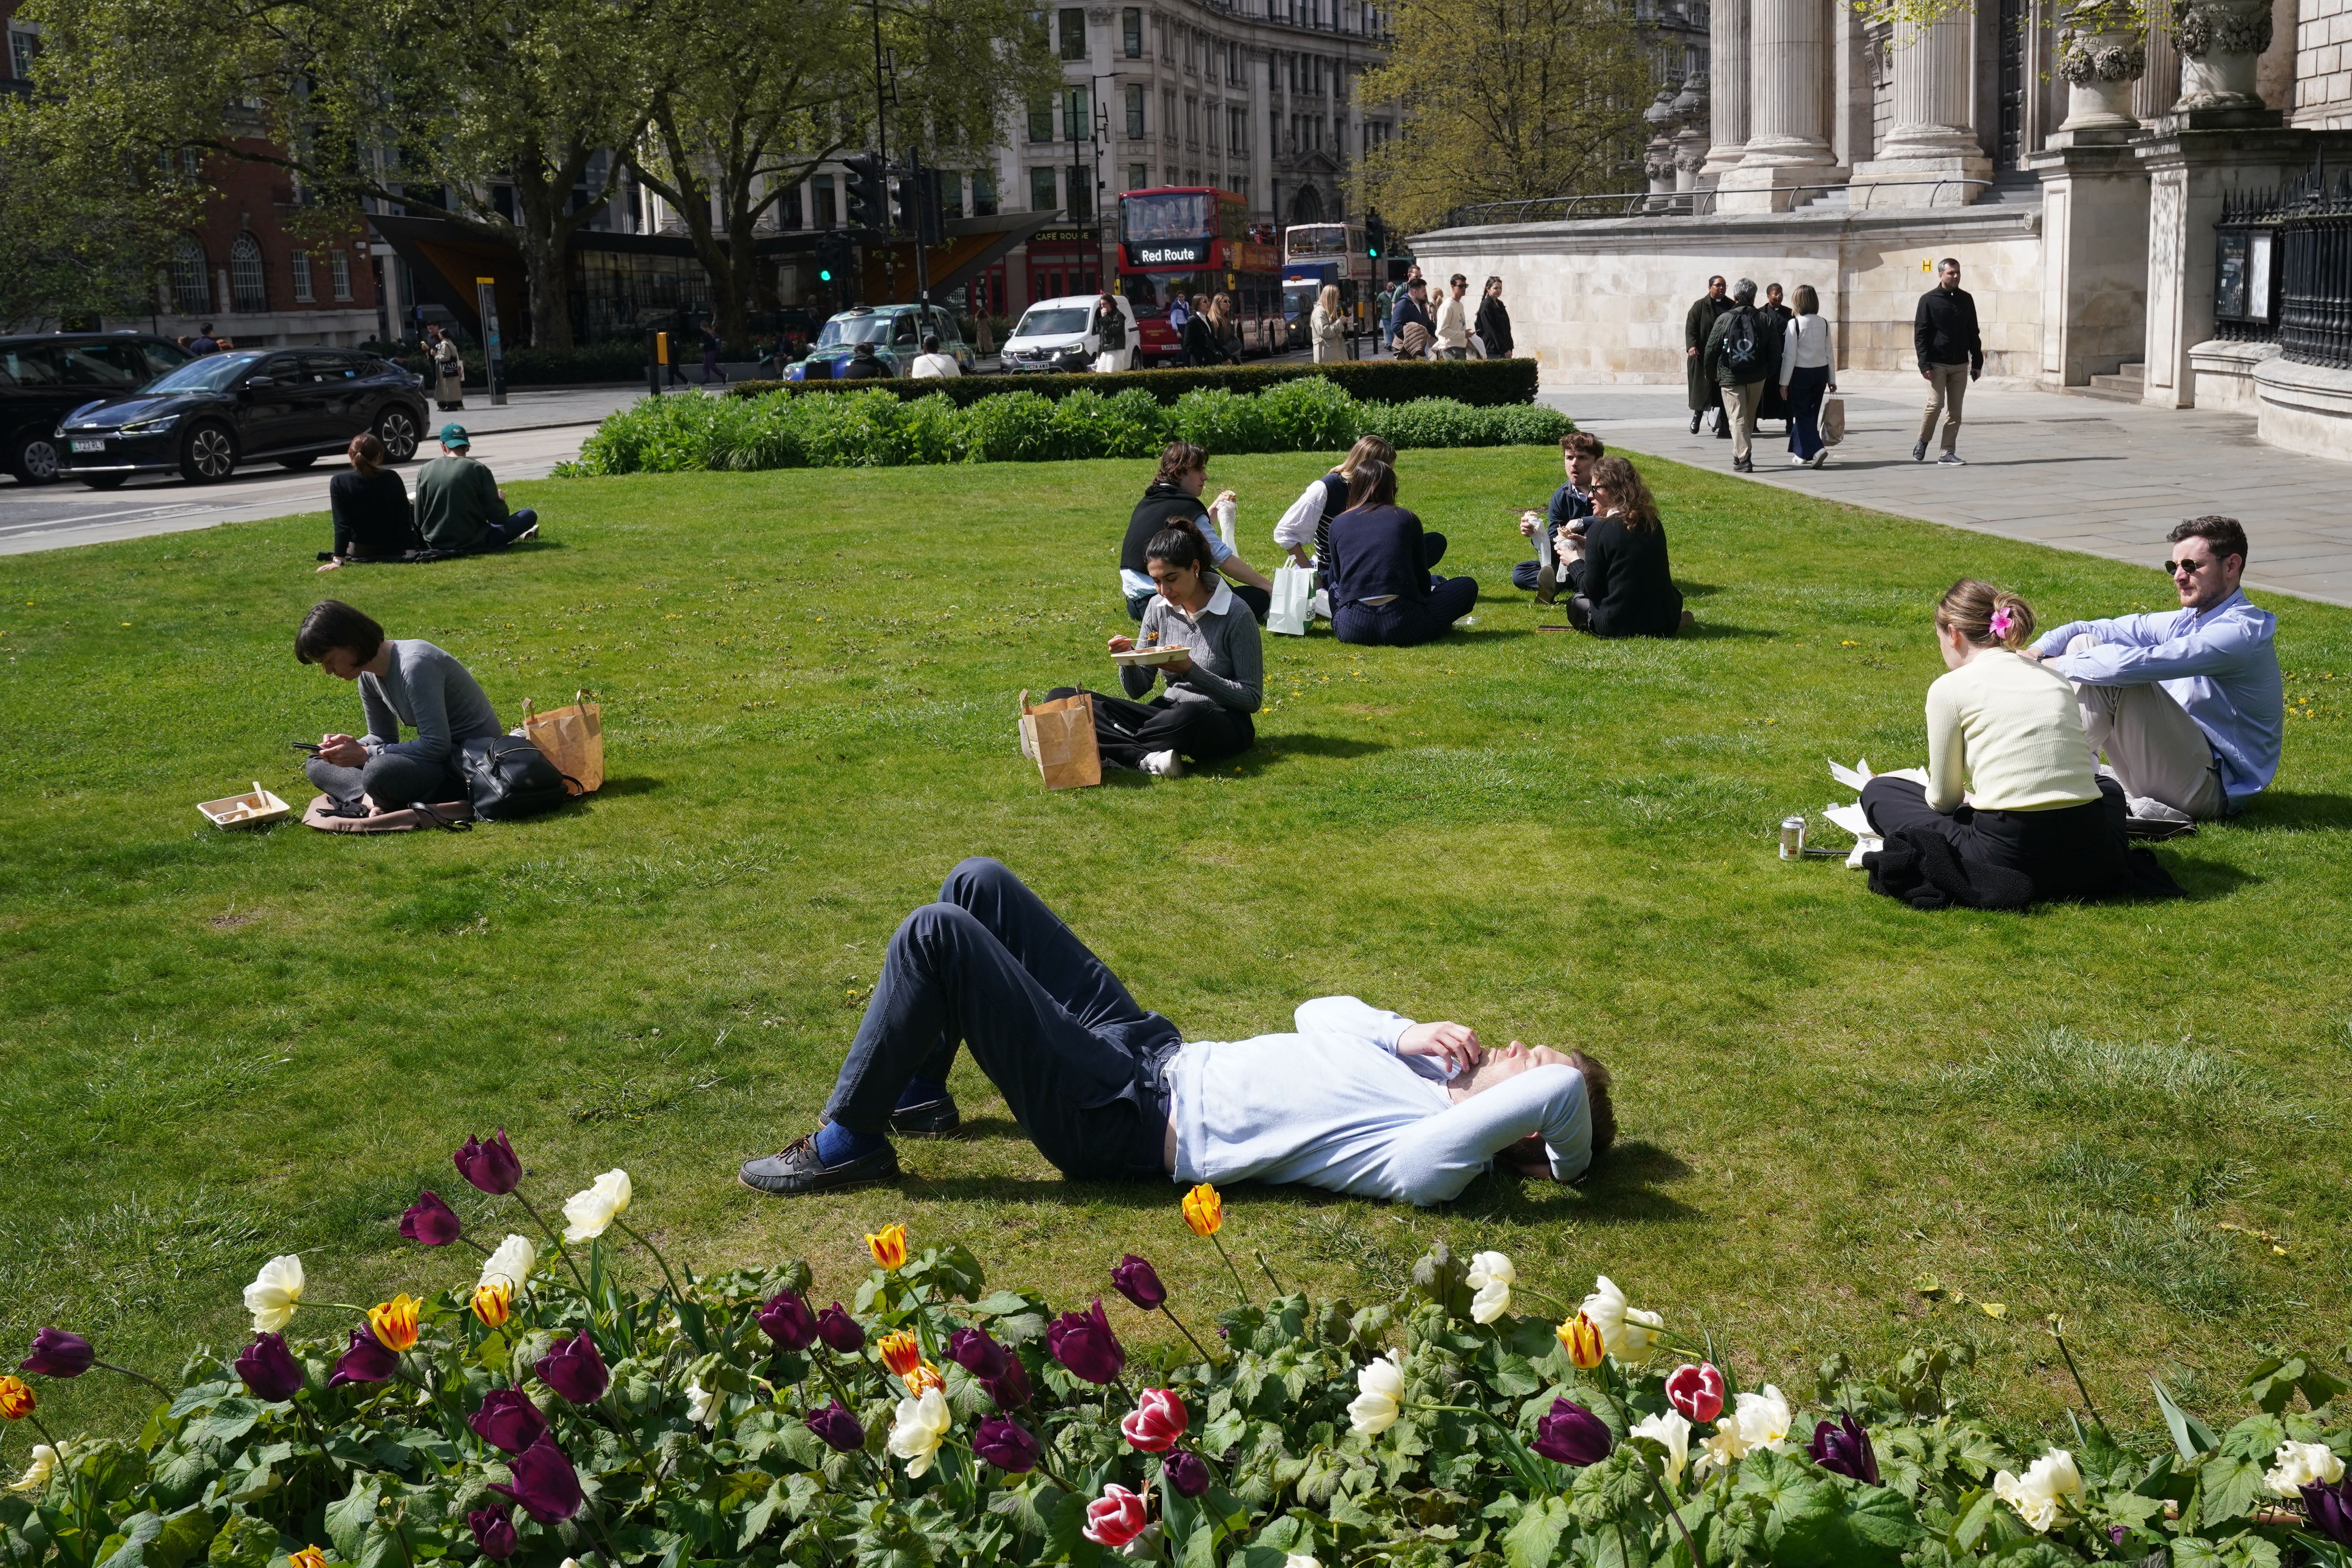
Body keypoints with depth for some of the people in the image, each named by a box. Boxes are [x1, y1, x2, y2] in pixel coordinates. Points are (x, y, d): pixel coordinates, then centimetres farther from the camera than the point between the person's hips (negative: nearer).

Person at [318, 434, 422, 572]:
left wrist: (338, 560, -17)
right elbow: (404, 520, -9)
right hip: (395, 550, -2)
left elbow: (342, 525, -18)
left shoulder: (339, 483, -14)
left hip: (360, 554, 2)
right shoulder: (392, 479, -10)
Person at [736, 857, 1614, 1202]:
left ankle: (849, 1143, 1)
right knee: (975, 884, 10)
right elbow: (1317, 1013, 15)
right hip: (1157, 1052, 9)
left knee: (935, 935, -17)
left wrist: (1569, 1158, -15)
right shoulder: (1432, 1075, 6)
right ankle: (920, 1092, 24)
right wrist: (1407, 1033, -2)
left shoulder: (1433, 1164, -21)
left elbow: (1564, 1091, -37)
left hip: (1128, 1123, -9)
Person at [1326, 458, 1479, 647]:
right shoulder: (1407, 519, 7)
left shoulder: (1338, 524, 12)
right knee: (1468, 586, 22)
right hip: (1403, 629, -2)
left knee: (1331, 580, 37)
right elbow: (1422, 577, 15)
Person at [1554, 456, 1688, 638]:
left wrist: (1574, 563, 9)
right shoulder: (1654, 524, 4)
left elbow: (1592, 590, -10)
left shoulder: (1600, 529, -14)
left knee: (1576, 602, 22)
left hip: (1619, 627, -8)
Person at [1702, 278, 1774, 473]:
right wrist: (1768, 373, 14)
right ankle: (1742, 455, 28)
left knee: (1738, 418, -2)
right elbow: (1775, 351, 1)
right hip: (1757, 377, 3)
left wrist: (1713, 374, 10)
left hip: (1731, 378, -3)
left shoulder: (1724, 319, -7)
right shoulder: (1763, 320, -2)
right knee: (1750, 418, 18)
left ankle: (1743, 459, -12)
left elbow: (1711, 350, -5)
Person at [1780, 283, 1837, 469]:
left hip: (1801, 373, -5)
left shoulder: (1795, 323, -13)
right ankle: (1801, 453, 26)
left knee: (1802, 414, 2)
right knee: (1811, 413, 16)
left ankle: (1817, 449, -16)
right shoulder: (1823, 324, 2)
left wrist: (1784, 382, -9)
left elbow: (1790, 356, -13)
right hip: (1821, 372, 5)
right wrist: (1832, 380, 15)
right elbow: (1829, 354, 6)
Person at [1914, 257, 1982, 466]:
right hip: (1937, 364, -4)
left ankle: (1948, 453, 6)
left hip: (1960, 365, 4)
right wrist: (1925, 365, -13)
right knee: (1936, 404, -13)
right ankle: (1922, 442, 10)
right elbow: (1920, 335, -5)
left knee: (1955, 410, 2)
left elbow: (1973, 333, 16)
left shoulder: (1966, 299, 11)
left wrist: (1977, 362, 10)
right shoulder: (1929, 300, -2)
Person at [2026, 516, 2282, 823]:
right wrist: (2038, 652, -12)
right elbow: (2098, 630, 7)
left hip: (2212, 790, -9)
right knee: (2085, 643, 2)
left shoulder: (2241, 631, -18)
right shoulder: (2187, 621, 12)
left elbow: (2141, 663, -31)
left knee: (2117, 677, -26)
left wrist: (2059, 665, -20)